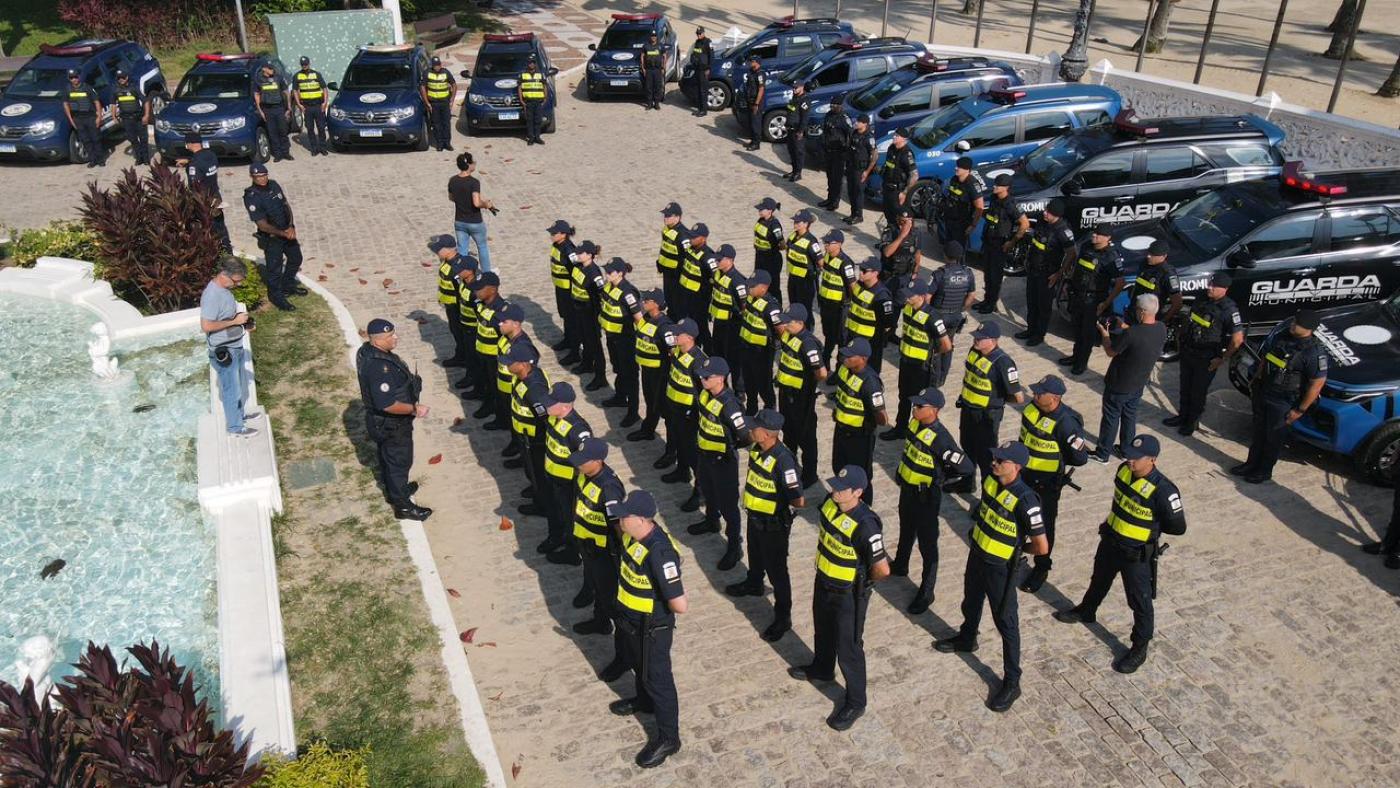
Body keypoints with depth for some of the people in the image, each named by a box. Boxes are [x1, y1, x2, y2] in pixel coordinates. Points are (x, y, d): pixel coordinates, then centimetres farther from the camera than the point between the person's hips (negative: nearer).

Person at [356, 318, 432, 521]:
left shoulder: (367, 351, -5)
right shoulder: (379, 367, -36)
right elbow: (387, 404, -35)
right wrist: (414, 409, -25)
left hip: (380, 421, 9)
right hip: (392, 425, -9)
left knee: (387, 457, 27)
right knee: (400, 462, 8)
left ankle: (394, 489, 49)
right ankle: (403, 506, 25)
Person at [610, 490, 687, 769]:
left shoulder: (659, 553, -39)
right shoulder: (633, 533, -13)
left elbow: (680, 605, -39)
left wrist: (677, 602, -16)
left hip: (651, 627, -8)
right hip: (630, 619, 8)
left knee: (657, 678, 10)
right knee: (637, 664, 31)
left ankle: (668, 739, 31)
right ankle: (644, 701, 60)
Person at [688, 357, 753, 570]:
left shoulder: (729, 405, -32)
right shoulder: (705, 393, -7)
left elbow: (747, 436, -27)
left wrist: (730, 447, -11)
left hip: (723, 460, -9)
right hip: (705, 454, 9)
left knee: (727, 503, 3)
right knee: (707, 491, 30)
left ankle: (735, 546, 17)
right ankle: (711, 521, 57)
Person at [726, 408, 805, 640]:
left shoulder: (783, 460, -33)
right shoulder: (757, 448, -8)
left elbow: (798, 500, -31)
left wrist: (781, 501, -14)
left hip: (773, 524, -8)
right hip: (755, 516, 8)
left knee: (776, 570, 6)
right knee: (755, 555, 32)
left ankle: (783, 618, 21)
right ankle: (753, 584, 60)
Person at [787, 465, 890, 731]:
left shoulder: (865, 525, -35)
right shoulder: (831, 501, -12)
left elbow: (882, 569, -32)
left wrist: (863, 580, -13)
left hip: (848, 594, -8)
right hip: (823, 582, 8)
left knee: (848, 648, 8)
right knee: (823, 631, 30)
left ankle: (855, 703, 28)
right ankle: (821, 669, 57)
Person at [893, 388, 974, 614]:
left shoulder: (940, 438, -30)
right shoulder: (914, 422, -7)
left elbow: (967, 467, -29)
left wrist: (939, 477, -15)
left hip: (926, 496, -8)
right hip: (907, 488, 8)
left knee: (927, 544, 5)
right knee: (906, 531, 29)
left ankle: (926, 593, 18)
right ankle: (900, 565, 53)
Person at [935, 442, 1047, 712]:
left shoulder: (1025, 500, -30)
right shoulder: (990, 480, -9)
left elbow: (1041, 546, -24)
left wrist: (1017, 547, -7)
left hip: (1000, 567, -7)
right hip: (977, 554, 8)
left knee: (1006, 622, 5)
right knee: (971, 602, 29)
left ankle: (1011, 682, 17)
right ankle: (966, 639, 57)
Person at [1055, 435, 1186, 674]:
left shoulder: (1163, 491, -31)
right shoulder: (1124, 470, -11)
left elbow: (1178, 527, -19)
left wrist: (1150, 526, -10)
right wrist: (1116, 522, 5)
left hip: (1137, 554, -7)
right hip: (1110, 541, 7)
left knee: (1140, 601, 10)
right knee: (1099, 580, 30)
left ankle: (1140, 649, 28)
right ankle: (1086, 611, 57)